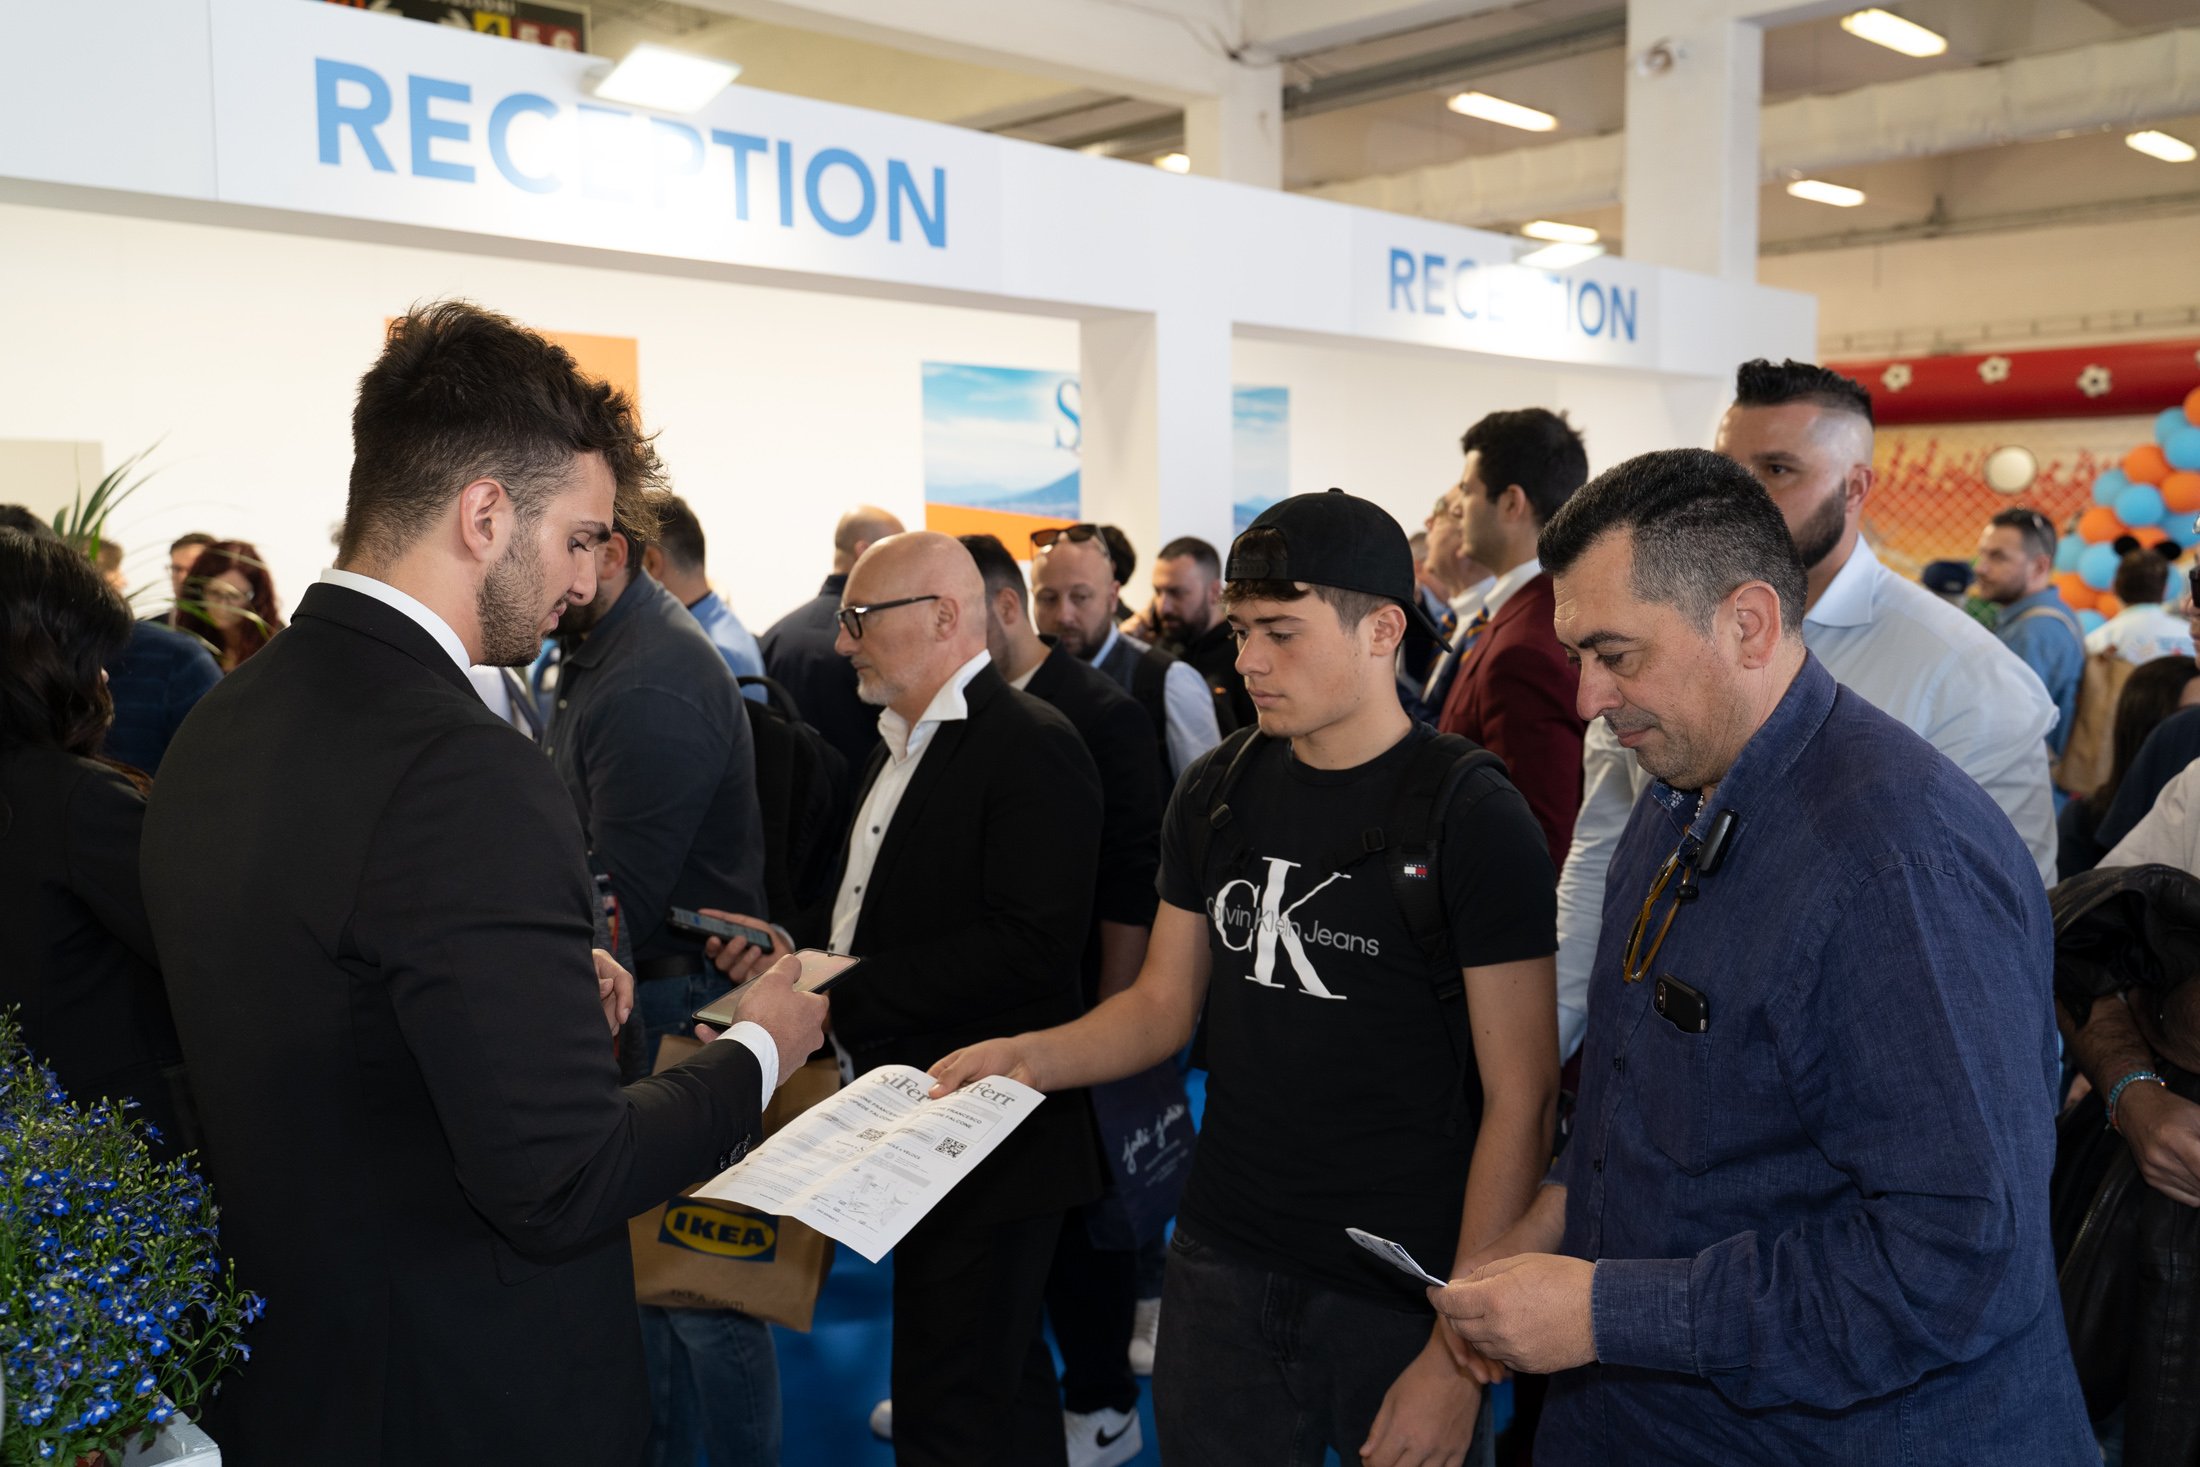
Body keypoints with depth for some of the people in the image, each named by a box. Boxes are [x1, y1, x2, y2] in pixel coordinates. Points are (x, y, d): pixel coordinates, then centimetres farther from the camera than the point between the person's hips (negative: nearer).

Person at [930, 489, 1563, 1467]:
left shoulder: (1473, 816, -13)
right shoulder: (1215, 794, 4)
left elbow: (1522, 1100, -13)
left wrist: (1460, 1355, -16)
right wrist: (1031, 1056, -8)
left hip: (1400, 1298, -4)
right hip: (1223, 1269, 5)